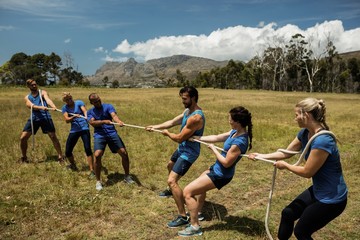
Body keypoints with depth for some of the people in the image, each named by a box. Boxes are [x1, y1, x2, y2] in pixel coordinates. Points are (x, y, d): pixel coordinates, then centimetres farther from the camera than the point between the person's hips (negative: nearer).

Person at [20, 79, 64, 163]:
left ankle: (60, 156, 7)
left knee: (53, 137, -5)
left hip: (45, 117, -3)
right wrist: (41, 107, -30)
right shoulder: (27, 97, 13)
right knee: (23, 138, 0)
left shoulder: (43, 92, 6)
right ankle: (24, 157, 21)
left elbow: (48, 99, -17)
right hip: (33, 118, 3)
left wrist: (53, 106, -39)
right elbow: (32, 106, -8)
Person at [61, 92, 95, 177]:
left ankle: (92, 171, -12)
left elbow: (85, 111, -19)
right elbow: (67, 120, -9)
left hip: (84, 128, -4)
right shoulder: (65, 108, 5)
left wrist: (86, 116, -43)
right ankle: (73, 165, 35)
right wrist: (74, 116, -29)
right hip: (74, 130, 4)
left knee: (88, 149, -16)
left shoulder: (79, 102, -1)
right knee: (68, 151, 5)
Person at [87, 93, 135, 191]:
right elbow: (92, 122, -9)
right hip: (99, 135, 0)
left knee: (124, 153, -6)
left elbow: (114, 115, -15)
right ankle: (98, 181, -3)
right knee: (97, 155, -22)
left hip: (112, 133, 1)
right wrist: (104, 121, -26)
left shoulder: (108, 106, 6)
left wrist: (119, 121, -37)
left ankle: (127, 176, 17)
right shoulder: (90, 112, 11)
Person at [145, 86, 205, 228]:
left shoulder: (196, 117, -31)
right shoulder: (188, 110, 0)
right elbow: (172, 122, 9)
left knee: (171, 180, -17)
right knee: (170, 166, 34)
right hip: (182, 148, 11)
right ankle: (171, 190, 61)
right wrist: (155, 127, 2)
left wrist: (167, 133, -8)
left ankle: (183, 216, -10)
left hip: (189, 152, -10)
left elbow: (179, 138, -26)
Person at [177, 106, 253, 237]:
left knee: (187, 191, -7)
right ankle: (197, 212, 54)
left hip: (221, 175, -10)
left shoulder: (239, 142, -32)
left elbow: (226, 163, -28)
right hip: (217, 168, 10)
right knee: (199, 185, 33)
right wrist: (195, 137, 9)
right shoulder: (236, 132, -5)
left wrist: (213, 149, -14)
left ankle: (195, 227, 2)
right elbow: (217, 138, 6)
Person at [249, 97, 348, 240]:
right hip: (317, 191, 9)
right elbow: (286, 153, 9)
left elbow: (307, 172, -23)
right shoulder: (304, 133, -3)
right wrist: (261, 156, 10)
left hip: (331, 198, -9)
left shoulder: (322, 141, -32)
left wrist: (285, 165, -8)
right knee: (288, 213, 19)